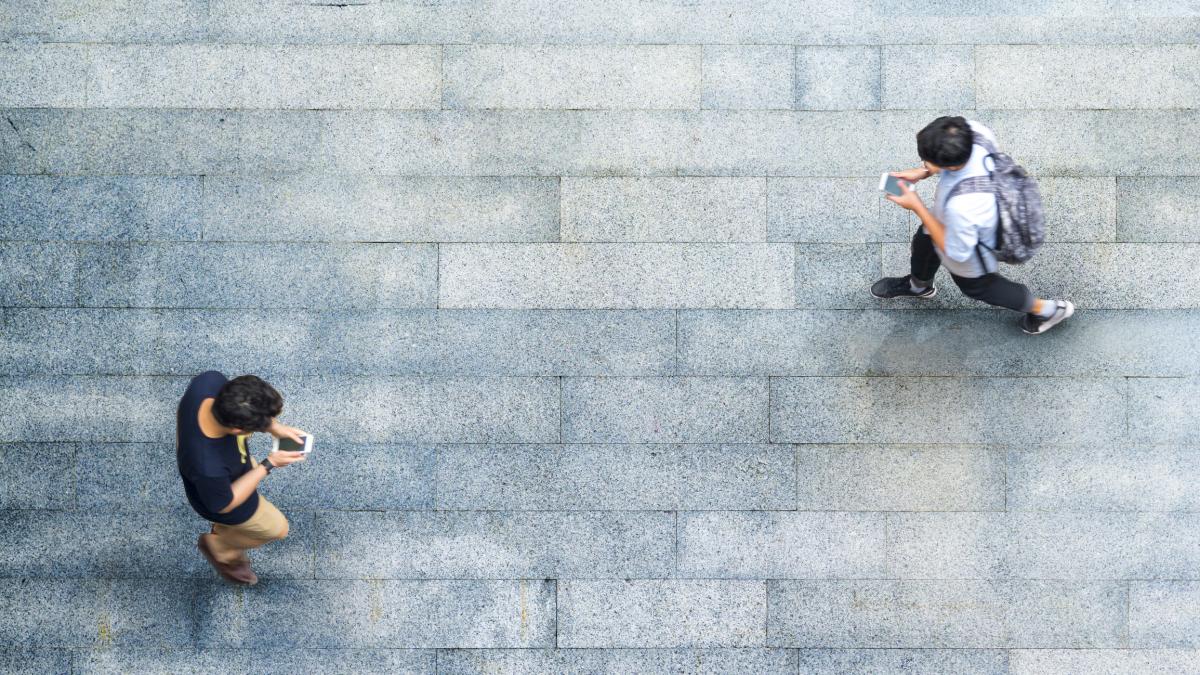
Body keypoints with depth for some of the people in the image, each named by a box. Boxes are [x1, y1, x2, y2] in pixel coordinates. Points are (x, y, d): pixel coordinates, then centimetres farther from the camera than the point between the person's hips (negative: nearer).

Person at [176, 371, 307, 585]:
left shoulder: (209, 382, -36)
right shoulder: (208, 467, -49)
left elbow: (233, 407, -10)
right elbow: (223, 505, -25)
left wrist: (274, 427, -19)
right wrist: (269, 465, -24)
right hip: (226, 496, -5)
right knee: (276, 528, 24)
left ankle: (230, 555, 66)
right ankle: (218, 546, 49)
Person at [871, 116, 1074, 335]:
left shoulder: (962, 207, -51)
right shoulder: (973, 131, -35)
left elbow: (956, 251, -29)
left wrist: (916, 207, -27)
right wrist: (922, 172, -15)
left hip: (970, 260, -6)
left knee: (975, 286, 29)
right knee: (923, 241, 34)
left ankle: (1045, 309, 51)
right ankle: (918, 285, 69)